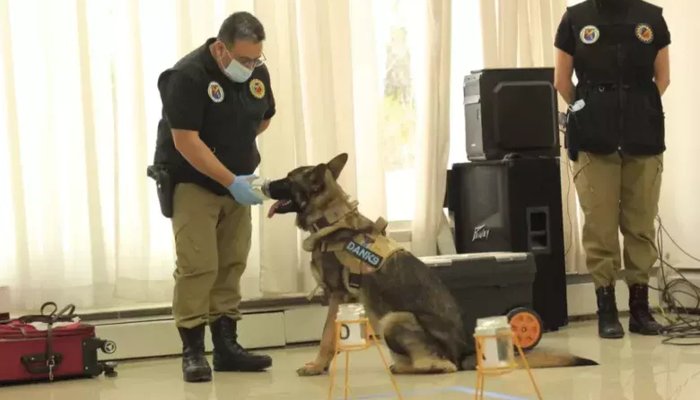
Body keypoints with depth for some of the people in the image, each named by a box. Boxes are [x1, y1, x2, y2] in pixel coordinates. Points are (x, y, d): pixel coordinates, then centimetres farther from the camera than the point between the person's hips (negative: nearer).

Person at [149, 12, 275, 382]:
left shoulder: (257, 73, -2)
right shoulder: (187, 75, -22)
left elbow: (264, 117, 18)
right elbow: (185, 142, -25)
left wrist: (237, 153, 9)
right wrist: (231, 181, -27)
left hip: (236, 182, 6)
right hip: (192, 182, -6)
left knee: (232, 265, 6)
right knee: (197, 267, -11)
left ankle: (227, 346, 14)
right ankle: (192, 351, -4)